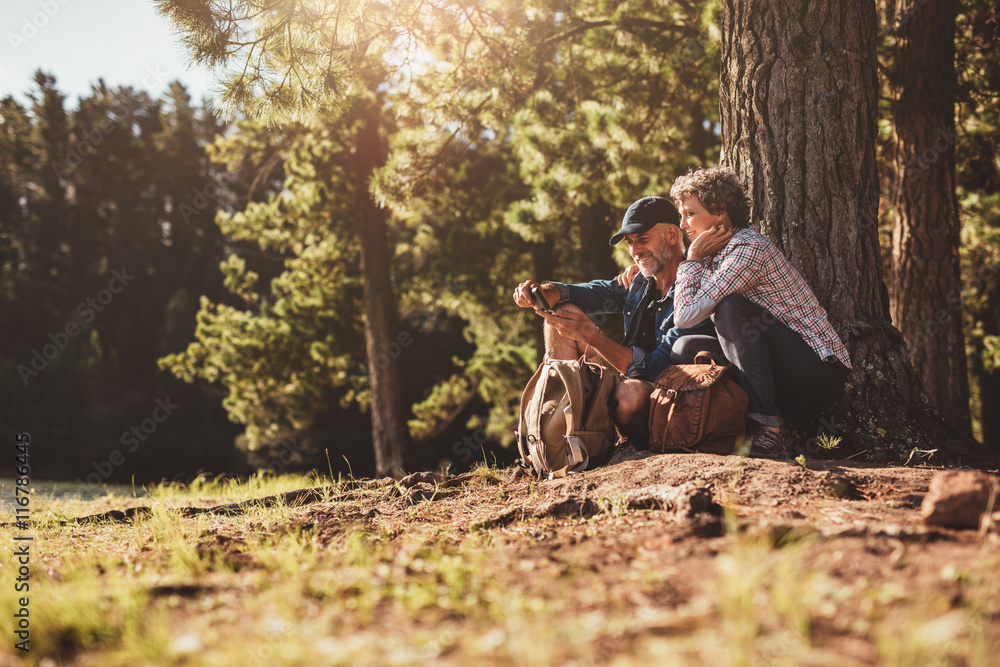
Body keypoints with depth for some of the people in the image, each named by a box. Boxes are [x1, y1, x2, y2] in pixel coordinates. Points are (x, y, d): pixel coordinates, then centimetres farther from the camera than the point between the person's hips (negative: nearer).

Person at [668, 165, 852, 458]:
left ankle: (765, 427, -28)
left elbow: (686, 315, -22)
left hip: (820, 371, -8)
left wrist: (692, 259, -9)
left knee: (732, 309, -26)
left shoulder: (748, 248, -17)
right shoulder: (718, 253, 12)